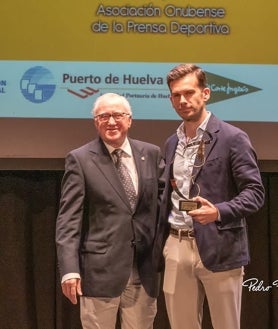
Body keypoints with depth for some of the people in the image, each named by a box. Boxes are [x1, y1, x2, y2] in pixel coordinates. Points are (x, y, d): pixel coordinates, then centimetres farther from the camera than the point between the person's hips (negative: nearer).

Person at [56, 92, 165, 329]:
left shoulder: (151, 153, 7)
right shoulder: (80, 159, -2)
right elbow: (69, 219, -6)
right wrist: (69, 269, -15)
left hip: (144, 269, 3)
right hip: (100, 269, -3)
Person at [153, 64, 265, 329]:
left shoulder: (232, 138, -7)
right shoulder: (172, 142, 14)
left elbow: (255, 193, -10)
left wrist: (219, 212, -26)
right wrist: (160, 247, 12)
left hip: (218, 248, -5)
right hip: (176, 247, 6)